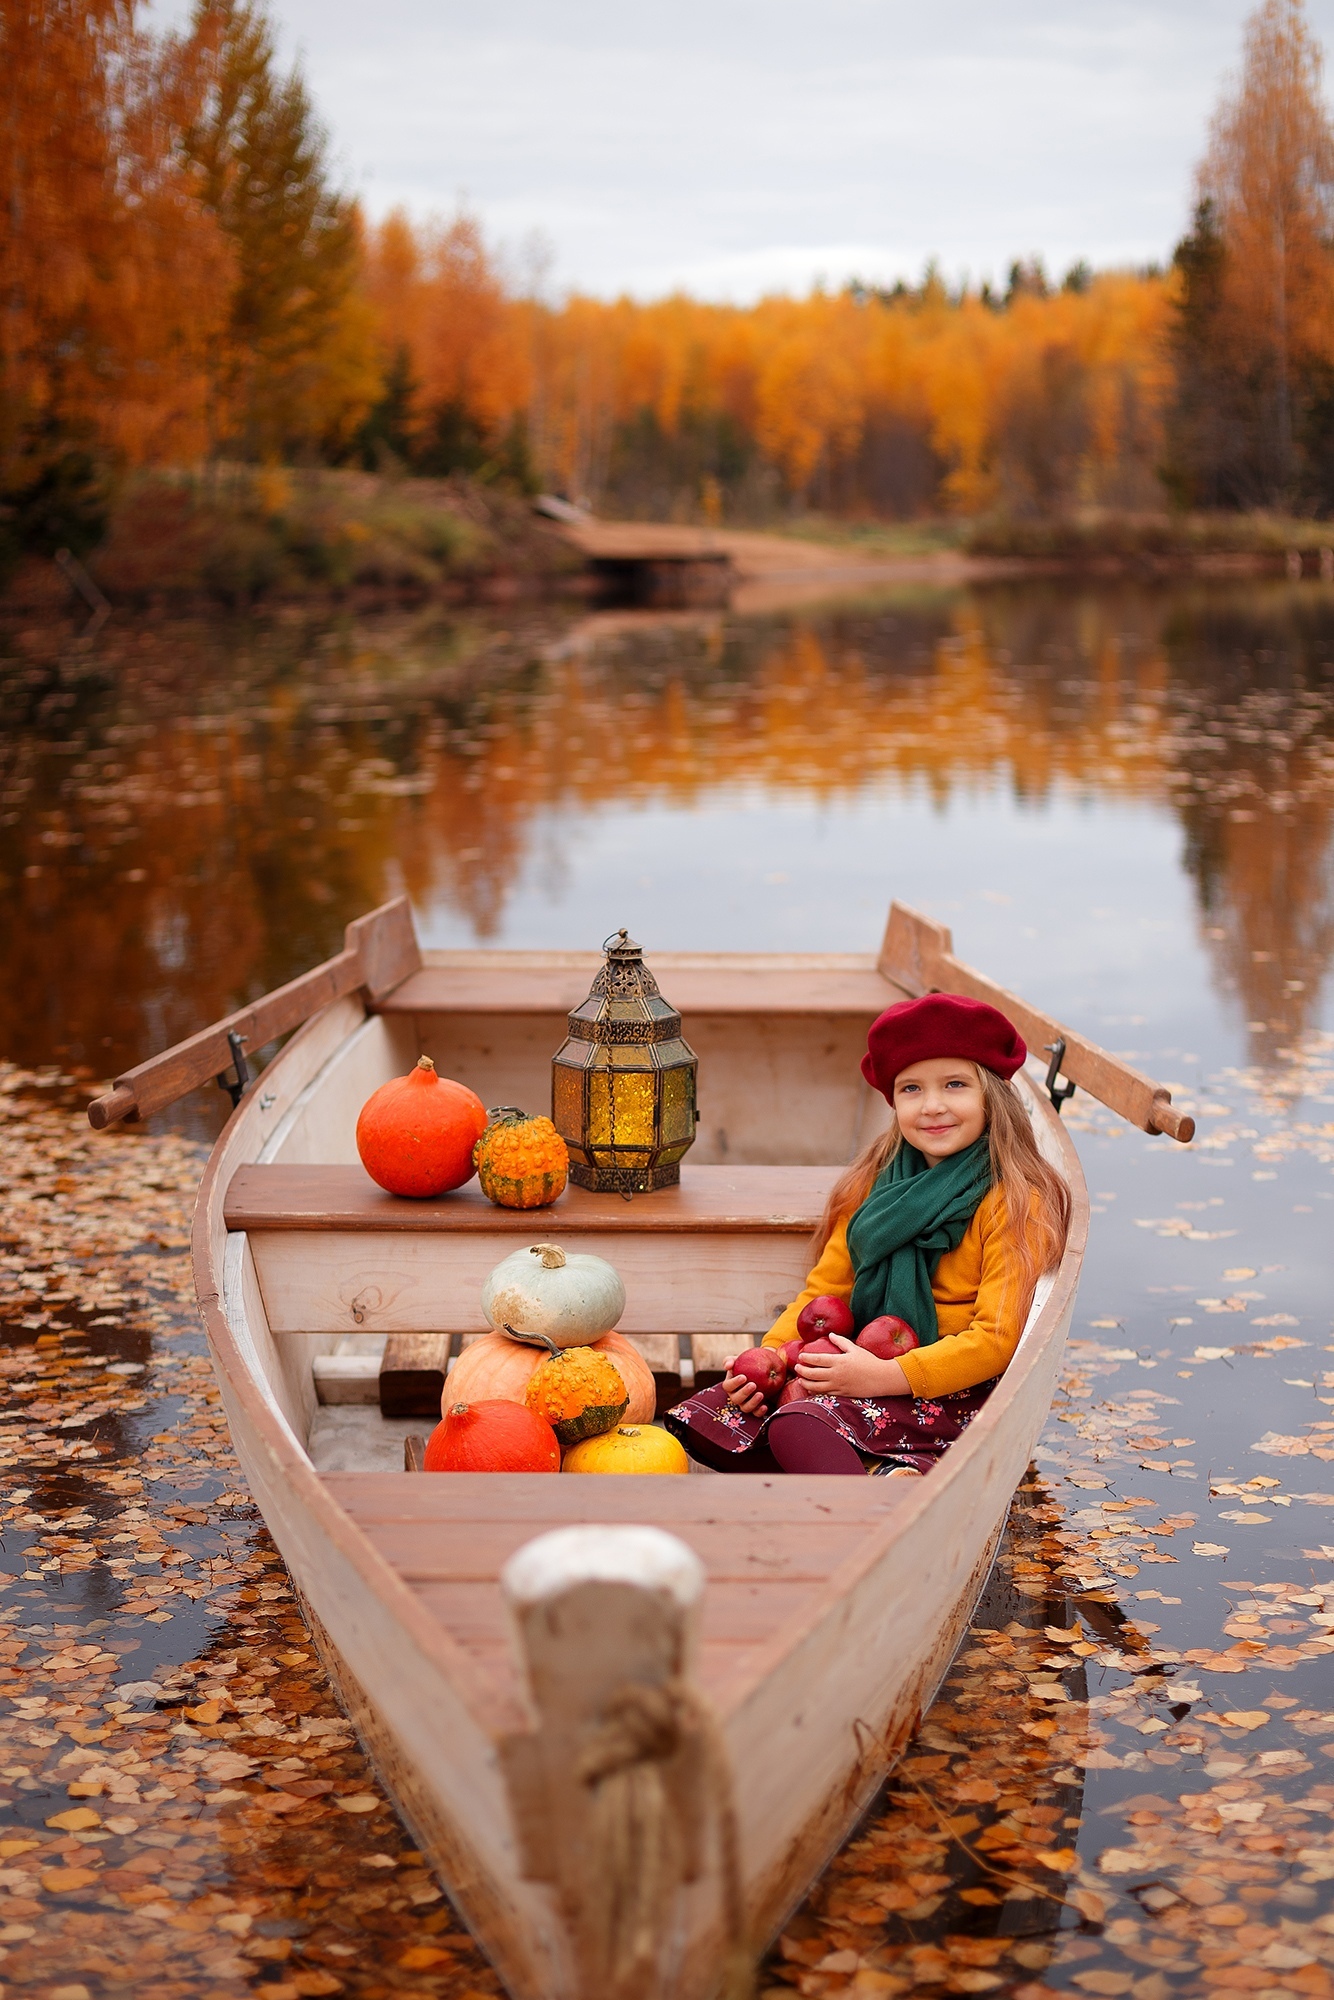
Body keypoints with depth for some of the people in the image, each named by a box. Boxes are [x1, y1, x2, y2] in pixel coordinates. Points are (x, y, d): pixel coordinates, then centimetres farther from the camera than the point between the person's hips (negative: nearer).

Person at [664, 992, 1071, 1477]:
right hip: (863, 1364, 8)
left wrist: (884, 1376, -24)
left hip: (950, 1394, -8)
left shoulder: (1014, 1201, -9)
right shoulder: (873, 1184, 12)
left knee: (799, 1424, -30)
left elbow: (996, 1338, -16)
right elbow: (825, 1291, 11)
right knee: (705, 1419, -12)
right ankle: (883, 1474, -24)